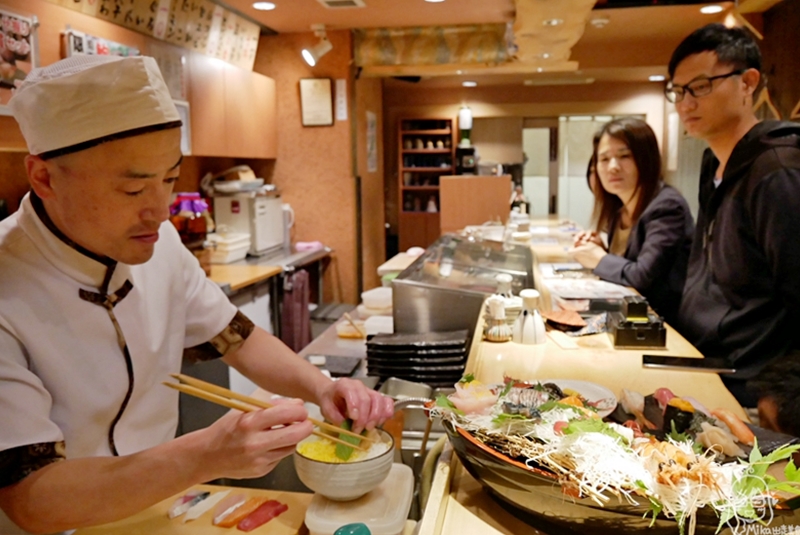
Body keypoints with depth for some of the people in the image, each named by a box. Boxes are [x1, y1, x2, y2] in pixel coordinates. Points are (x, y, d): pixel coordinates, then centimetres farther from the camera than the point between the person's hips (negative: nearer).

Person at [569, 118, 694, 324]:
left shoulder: (666, 207, -19)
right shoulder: (618, 208, 5)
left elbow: (642, 276, -26)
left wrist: (599, 260, -11)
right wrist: (601, 250, -3)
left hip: (665, 323, -7)